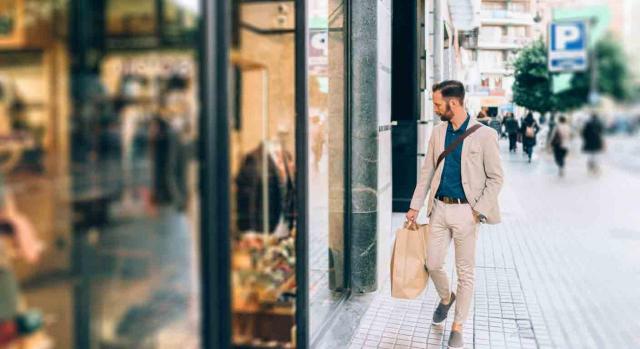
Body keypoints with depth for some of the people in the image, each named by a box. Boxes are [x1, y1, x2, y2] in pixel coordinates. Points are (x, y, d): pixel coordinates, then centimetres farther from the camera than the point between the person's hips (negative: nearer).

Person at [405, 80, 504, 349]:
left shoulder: (484, 135, -8)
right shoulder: (438, 132, 6)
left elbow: (495, 178, -5)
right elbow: (426, 171, 11)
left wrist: (478, 210, -13)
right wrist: (415, 207, 9)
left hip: (465, 211, -4)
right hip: (439, 208, 5)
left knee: (465, 272, 5)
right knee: (433, 264, 8)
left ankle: (458, 327, 19)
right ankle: (446, 298, 40)